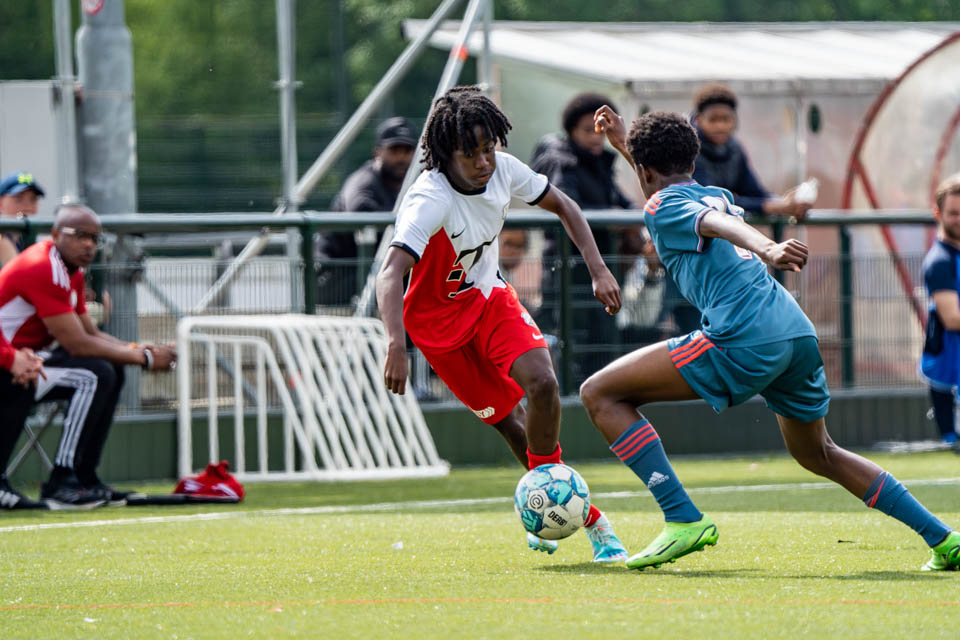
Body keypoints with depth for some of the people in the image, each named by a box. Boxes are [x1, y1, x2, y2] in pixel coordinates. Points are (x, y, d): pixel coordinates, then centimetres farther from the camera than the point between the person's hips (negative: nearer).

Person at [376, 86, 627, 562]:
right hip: (439, 316, -4)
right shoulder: (429, 201, -33)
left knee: (542, 383, -19)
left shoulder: (504, 170, -14)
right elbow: (390, 276, -45)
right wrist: (396, 346, -60)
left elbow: (562, 206, 6)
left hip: (489, 295, 4)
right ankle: (587, 520, 11)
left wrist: (599, 269, -4)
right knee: (509, 421, -5)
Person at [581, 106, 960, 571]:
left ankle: (683, 519, -12)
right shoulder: (716, 196, 28)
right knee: (818, 454, 29)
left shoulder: (663, 206, 5)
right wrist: (624, 144, 61)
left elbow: (717, 225, -18)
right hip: (799, 334, 8)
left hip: (742, 341, -8)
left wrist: (765, 248, -38)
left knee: (600, 394, -1)